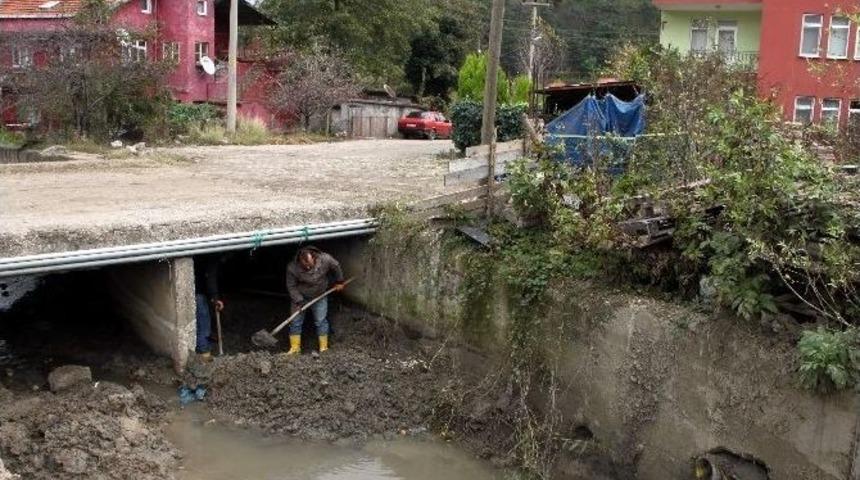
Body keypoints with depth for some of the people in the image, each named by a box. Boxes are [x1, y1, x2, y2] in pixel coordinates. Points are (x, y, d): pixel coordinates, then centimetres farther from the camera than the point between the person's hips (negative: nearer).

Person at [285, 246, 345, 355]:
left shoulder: (325, 259, -28)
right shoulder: (292, 267, -30)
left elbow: (336, 267, -6)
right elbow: (291, 286, -16)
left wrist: (339, 282, 7)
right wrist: (298, 301, -22)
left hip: (319, 296, 1)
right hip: (300, 297, 0)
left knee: (321, 321, 4)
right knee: (296, 322, 2)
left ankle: (324, 347, 15)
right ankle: (295, 348, 13)